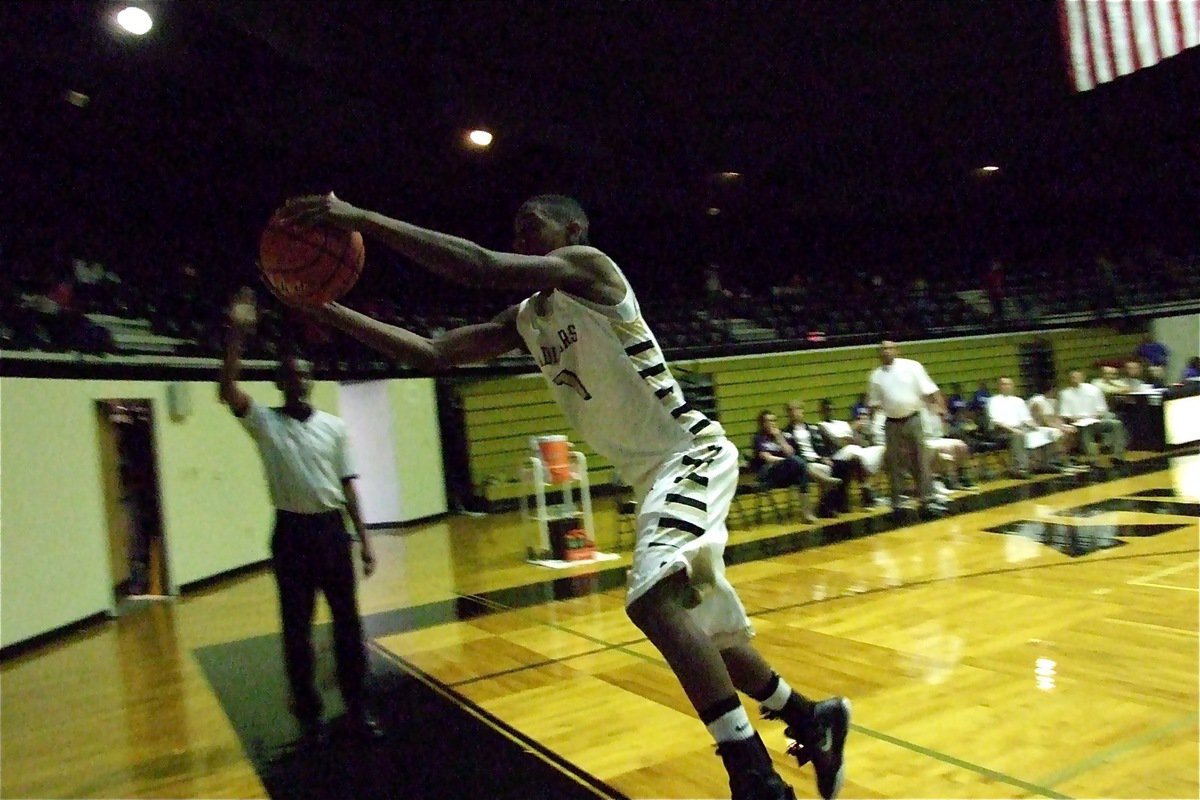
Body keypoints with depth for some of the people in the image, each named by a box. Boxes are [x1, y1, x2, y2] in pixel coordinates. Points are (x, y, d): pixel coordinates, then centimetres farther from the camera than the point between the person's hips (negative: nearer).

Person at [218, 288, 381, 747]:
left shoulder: (334, 426, 7)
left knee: (347, 622, 7)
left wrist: (363, 539, 5)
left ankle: (357, 708, 20)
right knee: (297, 628, 6)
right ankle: (309, 715, 20)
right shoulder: (264, 423, 0)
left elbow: (346, 484, 8)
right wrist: (237, 334, -25)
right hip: (292, 532, -2)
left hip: (332, 528, 2)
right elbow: (228, 391, -18)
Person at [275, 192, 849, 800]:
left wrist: (361, 218, -22)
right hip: (652, 475, 9)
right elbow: (431, 353, 9)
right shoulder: (524, 320, 12)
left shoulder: (589, 266, -11)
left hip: (692, 454, -9)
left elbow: (482, 267, -25)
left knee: (655, 599, -30)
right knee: (697, 626, 17)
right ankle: (814, 720, 38)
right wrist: (326, 311, 3)